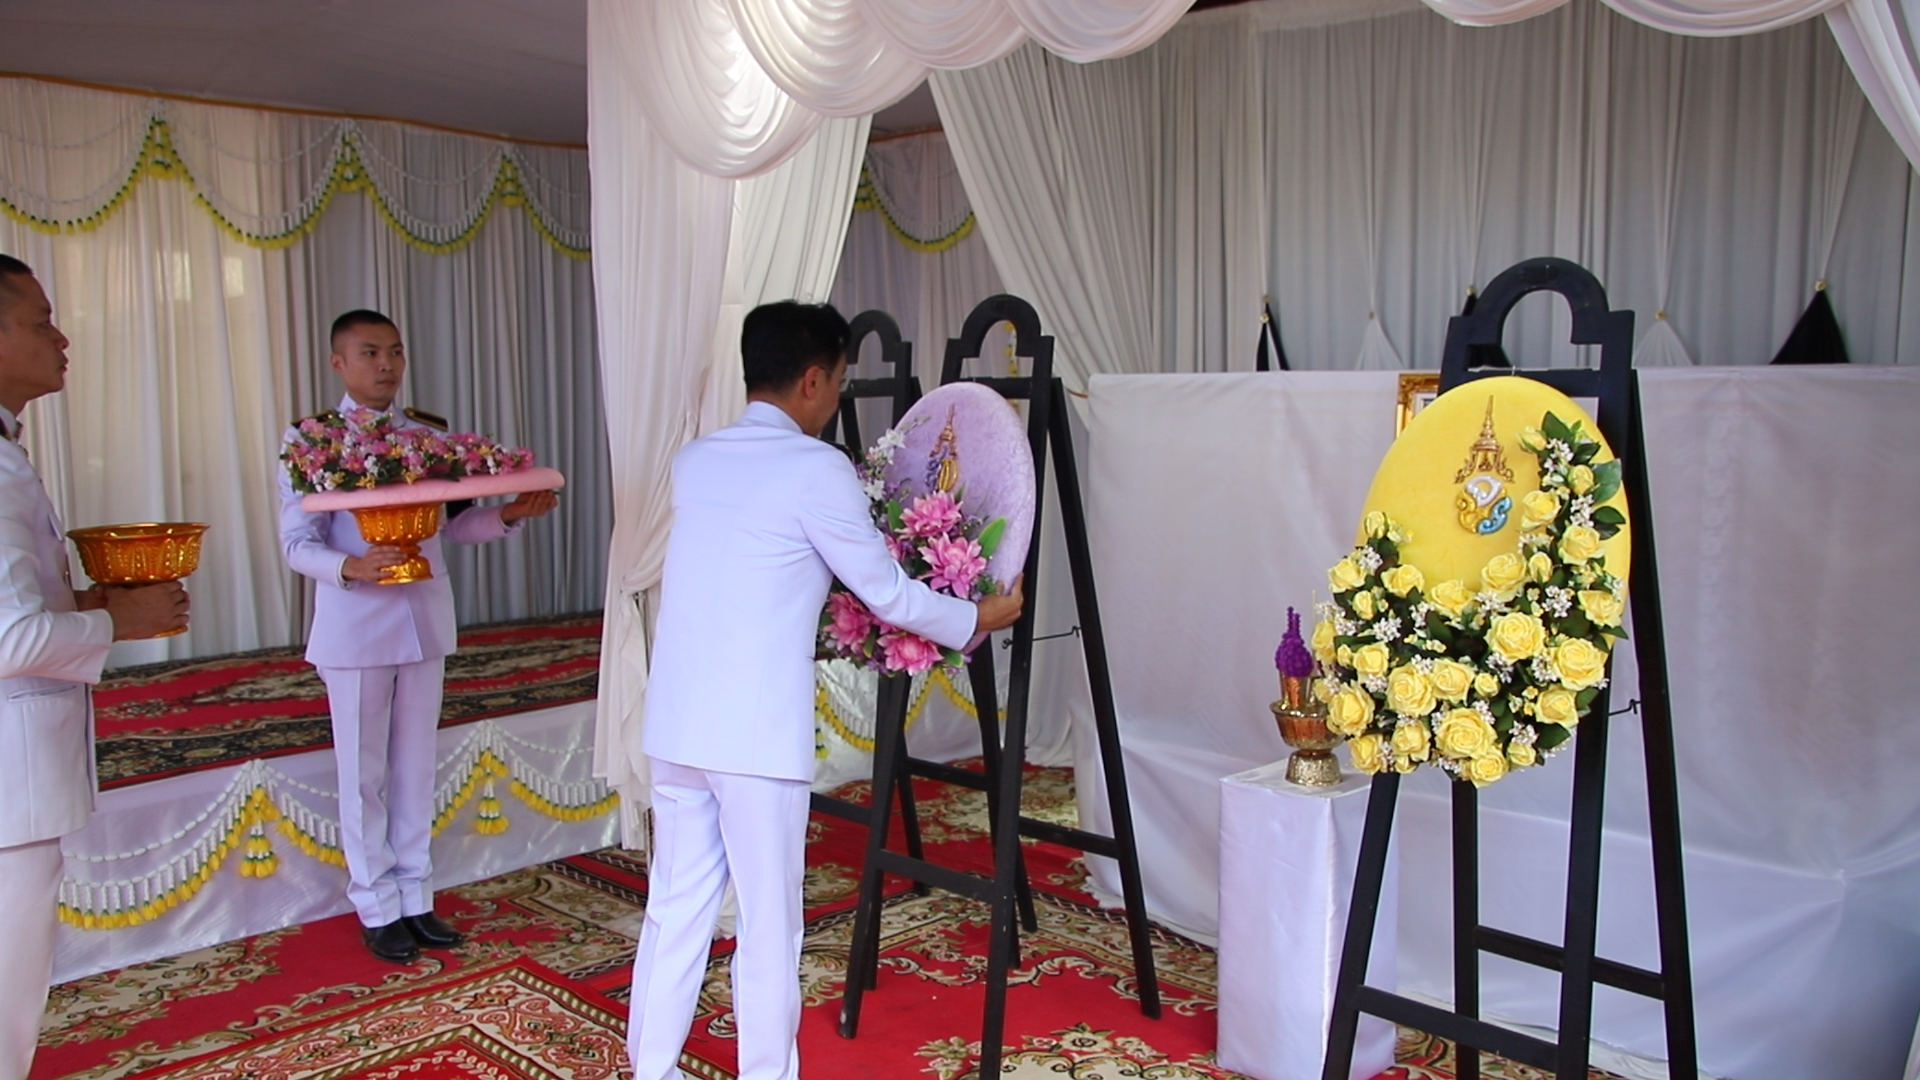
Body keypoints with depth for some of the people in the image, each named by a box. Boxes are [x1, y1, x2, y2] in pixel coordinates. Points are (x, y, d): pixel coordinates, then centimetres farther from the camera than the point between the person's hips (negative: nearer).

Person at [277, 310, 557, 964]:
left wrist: (508, 515, -9)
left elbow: (456, 523, 9)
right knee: (364, 775, 7)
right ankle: (377, 910, 21)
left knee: (416, 769, 13)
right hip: (355, 630, -4)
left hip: (426, 623, 4)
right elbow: (297, 543, -9)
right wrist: (352, 567, -28)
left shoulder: (430, 436, 7)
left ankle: (415, 898, 26)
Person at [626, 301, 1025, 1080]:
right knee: (768, 925, 7)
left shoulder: (694, 460, 10)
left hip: (675, 725, 7)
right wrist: (980, 618, 11)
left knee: (675, 910, 16)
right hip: (756, 734, -6)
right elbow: (890, 594, -4)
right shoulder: (815, 469, -9)